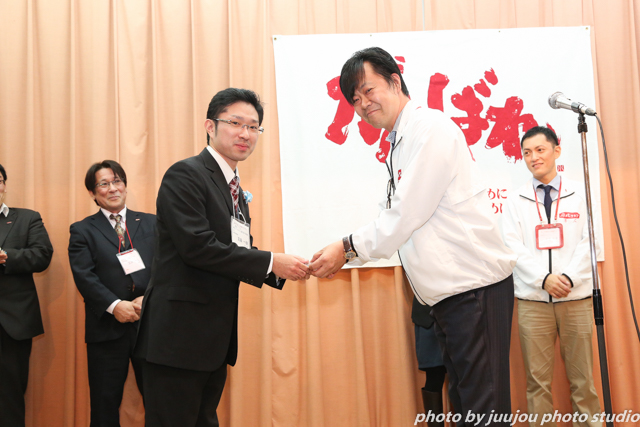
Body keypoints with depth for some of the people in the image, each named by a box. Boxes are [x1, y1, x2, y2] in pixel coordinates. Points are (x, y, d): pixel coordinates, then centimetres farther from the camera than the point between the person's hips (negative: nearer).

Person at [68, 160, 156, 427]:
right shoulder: (82, 231, 7)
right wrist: (115, 305, -18)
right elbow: (84, 276, -5)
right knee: (105, 404, 7)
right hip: (107, 328, -1)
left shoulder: (151, 224, 12)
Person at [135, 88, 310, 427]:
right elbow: (198, 247, -22)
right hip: (180, 334, -9)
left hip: (217, 336, 9)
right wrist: (270, 261, -17)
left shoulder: (236, 190, 17)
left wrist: (278, 271, -1)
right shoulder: (186, 175, -11)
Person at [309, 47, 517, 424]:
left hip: (476, 284, -10)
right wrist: (345, 255, 11)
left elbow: (409, 213, -17)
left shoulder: (431, 128, -12)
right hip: (449, 290, 10)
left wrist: (349, 248, -9)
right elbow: (398, 216, 20)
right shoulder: (401, 143, 18)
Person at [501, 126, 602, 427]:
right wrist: (544, 279, -14)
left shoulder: (580, 195, 8)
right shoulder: (516, 201, 9)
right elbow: (513, 247, 0)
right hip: (532, 299, 0)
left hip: (576, 297, 0)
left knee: (582, 378, 2)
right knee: (538, 379, 1)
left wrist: (569, 278, -13)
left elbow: (588, 242, 2)